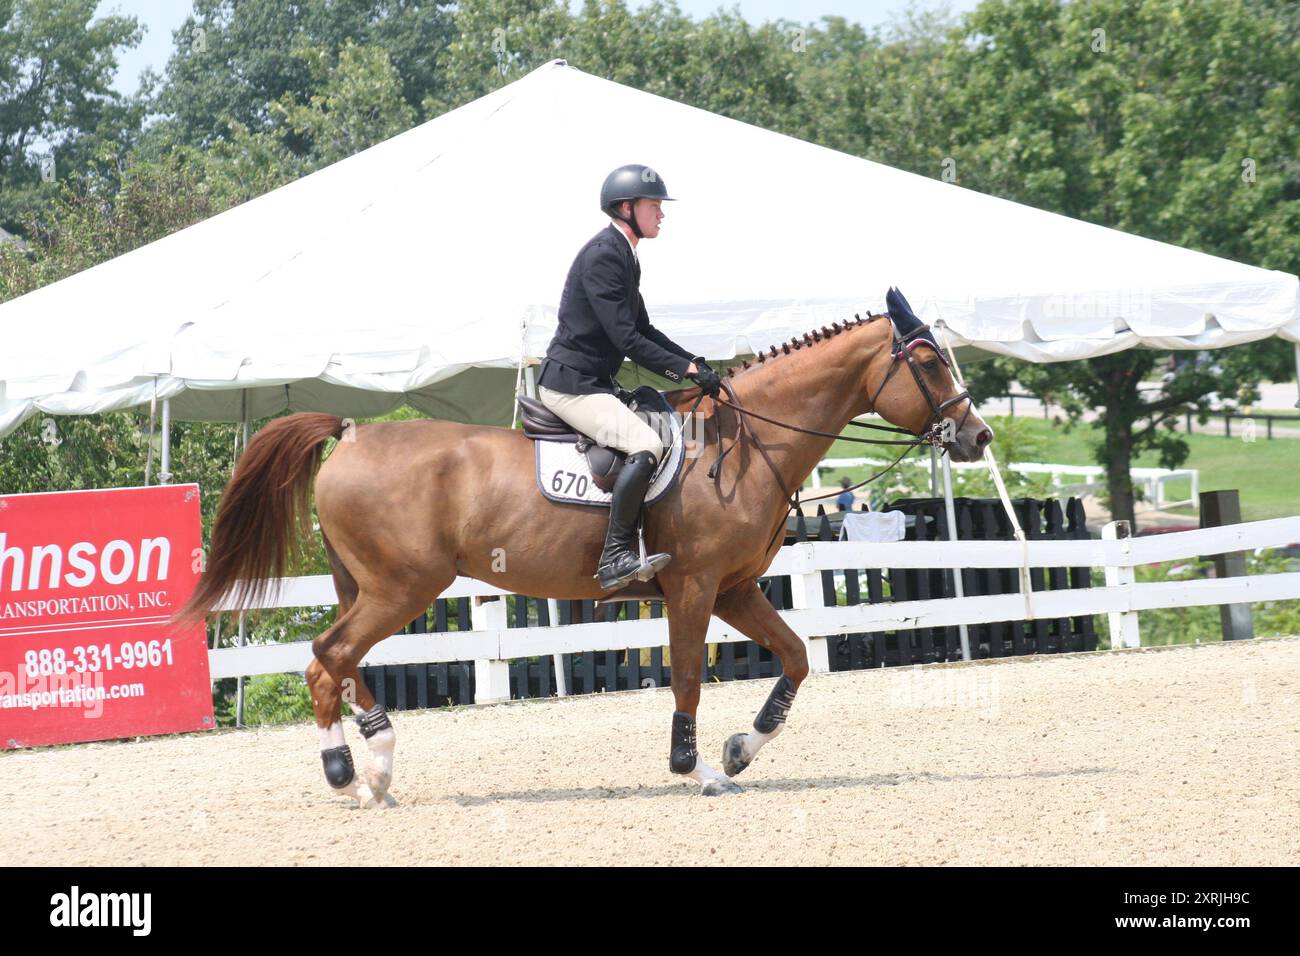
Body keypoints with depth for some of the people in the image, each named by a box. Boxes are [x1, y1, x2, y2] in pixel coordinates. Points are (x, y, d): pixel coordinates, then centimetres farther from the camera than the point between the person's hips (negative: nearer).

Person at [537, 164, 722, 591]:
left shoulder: (624, 256, 15)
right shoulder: (603, 256, -17)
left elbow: (643, 331, 22)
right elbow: (626, 338, -22)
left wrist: (695, 362, 10)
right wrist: (685, 369, -19)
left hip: (593, 382, 11)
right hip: (570, 383, -11)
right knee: (646, 445, -27)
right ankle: (614, 558, -30)